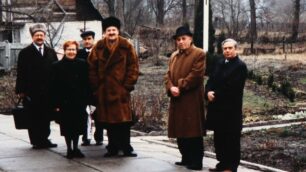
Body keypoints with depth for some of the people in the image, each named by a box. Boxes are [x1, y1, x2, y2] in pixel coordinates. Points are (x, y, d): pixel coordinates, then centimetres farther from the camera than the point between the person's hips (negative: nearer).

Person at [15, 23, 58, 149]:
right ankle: (36, 141, 8)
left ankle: (44, 139, 14)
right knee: (33, 118, 1)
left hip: (48, 91, 3)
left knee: (46, 117, 5)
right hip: (31, 92, -3)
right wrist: (20, 90, -8)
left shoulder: (51, 52, 13)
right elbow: (21, 73, -2)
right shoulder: (25, 53, 2)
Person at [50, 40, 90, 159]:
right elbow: (54, 86, -2)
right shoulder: (57, 66, -1)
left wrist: (86, 99, -2)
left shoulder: (82, 64, 2)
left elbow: (86, 83, 4)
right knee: (67, 127, 5)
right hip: (64, 103, -1)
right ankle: (69, 149, 17)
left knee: (77, 126, 8)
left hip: (79, 102, 1)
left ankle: (75, 148, 21)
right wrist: (56, 104, -8)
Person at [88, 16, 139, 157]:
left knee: (124, 120, -3)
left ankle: (126, 147, 5)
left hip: (121, 89, -2)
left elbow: (133, 67, 0)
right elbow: (92, 67, 7)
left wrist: (128, 85, -6)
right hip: (103, 90, 2)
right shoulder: (98, 47, 6)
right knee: (109, 120, 7)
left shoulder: (126, 47, 1)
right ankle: (113, 147, 15)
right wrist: (96, 86, 0)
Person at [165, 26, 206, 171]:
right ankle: (186, 158, 22)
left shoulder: (199, 54, -6)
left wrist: (180, 88, -15)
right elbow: (168, 75, 13)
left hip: (191, 100, -8)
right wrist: (171, 88, -7)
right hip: (176, 100, 8)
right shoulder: (174, 56, 19)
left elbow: (196, 75, -15)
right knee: (180, 130, 12)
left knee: (193, 131, -5)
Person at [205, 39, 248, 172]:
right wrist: (208, 92, -10)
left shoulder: (240, 66, -8)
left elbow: (232, 87, -17)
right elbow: (211, 80, 10)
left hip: (231, 109, -7)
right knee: (219, 137, 13)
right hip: (217, 107, 8)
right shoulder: (219, 63, 15)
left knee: (231, 139, -1)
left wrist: (215, 95, -14)